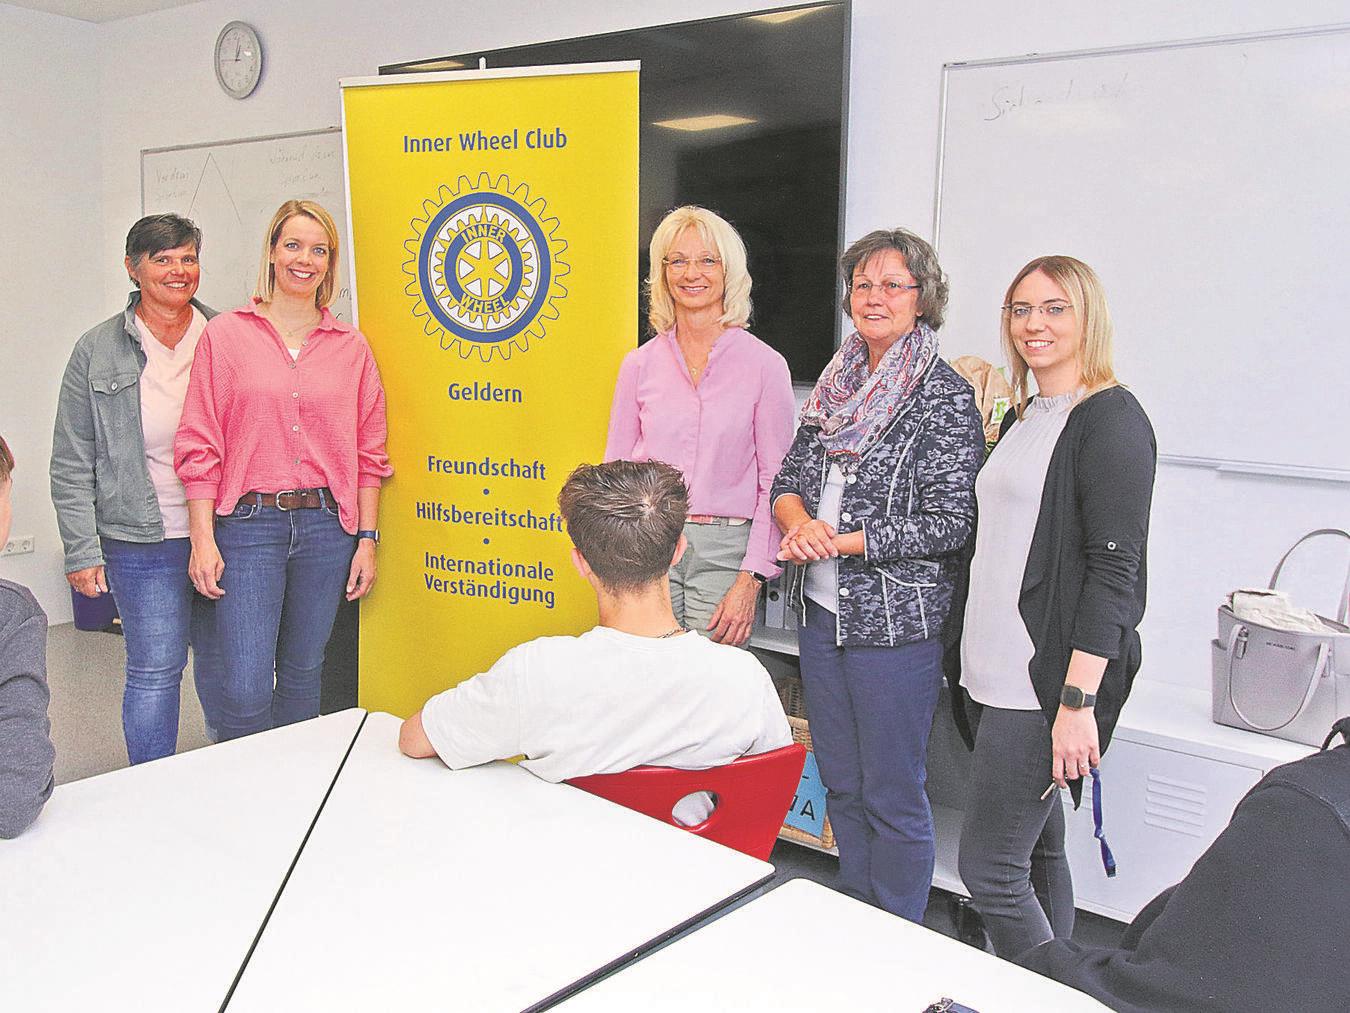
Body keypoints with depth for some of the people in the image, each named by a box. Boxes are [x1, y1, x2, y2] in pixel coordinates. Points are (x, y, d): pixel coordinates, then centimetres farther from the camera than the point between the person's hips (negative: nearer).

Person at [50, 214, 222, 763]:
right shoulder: (98, 351, 0)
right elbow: (72, 466, 1)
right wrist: (82, 551, -5)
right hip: (143, 543, -2)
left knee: (223, 662, 14)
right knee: (155, 670, 1)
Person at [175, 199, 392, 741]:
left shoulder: (350, 346, 7)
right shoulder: (226, 334, 1)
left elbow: (369, 452, 9)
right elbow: (199, 445, -1)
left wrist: (367, 539, 4)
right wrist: (203, 539, -7)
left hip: (326, 525, 2)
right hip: (249, 523, -2)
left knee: (302, 676, 13)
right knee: (245, 691, -5)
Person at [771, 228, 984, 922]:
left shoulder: (944, 397, -9)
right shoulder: (836, 386, 10)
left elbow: (949, 524, -15)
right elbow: (786, 480, 12)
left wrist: (837, 543, -16)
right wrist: (799, 521, -12)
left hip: (895, 623, -6)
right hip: (820, 613, 7)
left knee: (893, 795, 4)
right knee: (841, 784, 18)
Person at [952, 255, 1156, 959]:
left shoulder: (1110, 419, -10)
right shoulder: (1022, 417, 16)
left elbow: (1115, 569, -17)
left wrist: (1078, 700, -21)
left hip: (1046, 681, -8)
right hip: (993, 674, 9)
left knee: (990, 870, -6)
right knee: (1037, 851, 17)